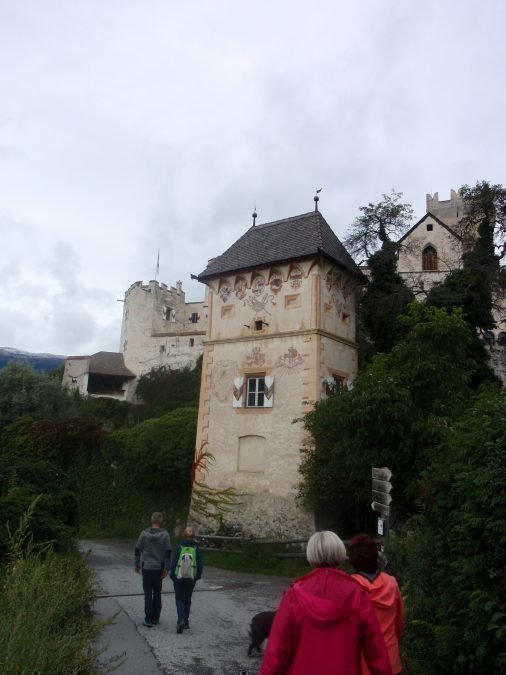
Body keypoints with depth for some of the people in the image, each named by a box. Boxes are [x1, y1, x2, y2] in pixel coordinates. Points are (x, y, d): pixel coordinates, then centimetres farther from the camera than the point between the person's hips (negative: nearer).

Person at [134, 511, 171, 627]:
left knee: (148, 593, 5)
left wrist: (137, 564, 10)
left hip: (146, 567, 0)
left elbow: (138, 550, -2)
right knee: (157, 593, 15)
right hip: (159, 567, 1)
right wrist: (166, 569, -4)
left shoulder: (144, 533, -6)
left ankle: (148, 619, 3)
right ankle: (155, 617, 21)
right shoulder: (165, 534, -7)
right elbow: (168, 553, -9)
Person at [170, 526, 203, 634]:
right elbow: (200, 565, -1)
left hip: (179, 578, -2)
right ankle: (186, 621, 25)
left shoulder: (179, 548, -9)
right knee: (187, 600, 19)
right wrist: (197, 576, 11)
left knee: (180, 600, 5)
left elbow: (173, 563, -6)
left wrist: (172, 576, 6)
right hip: (191, 579, 2)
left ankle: (181, 621, -13)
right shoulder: (197, 549, -5)